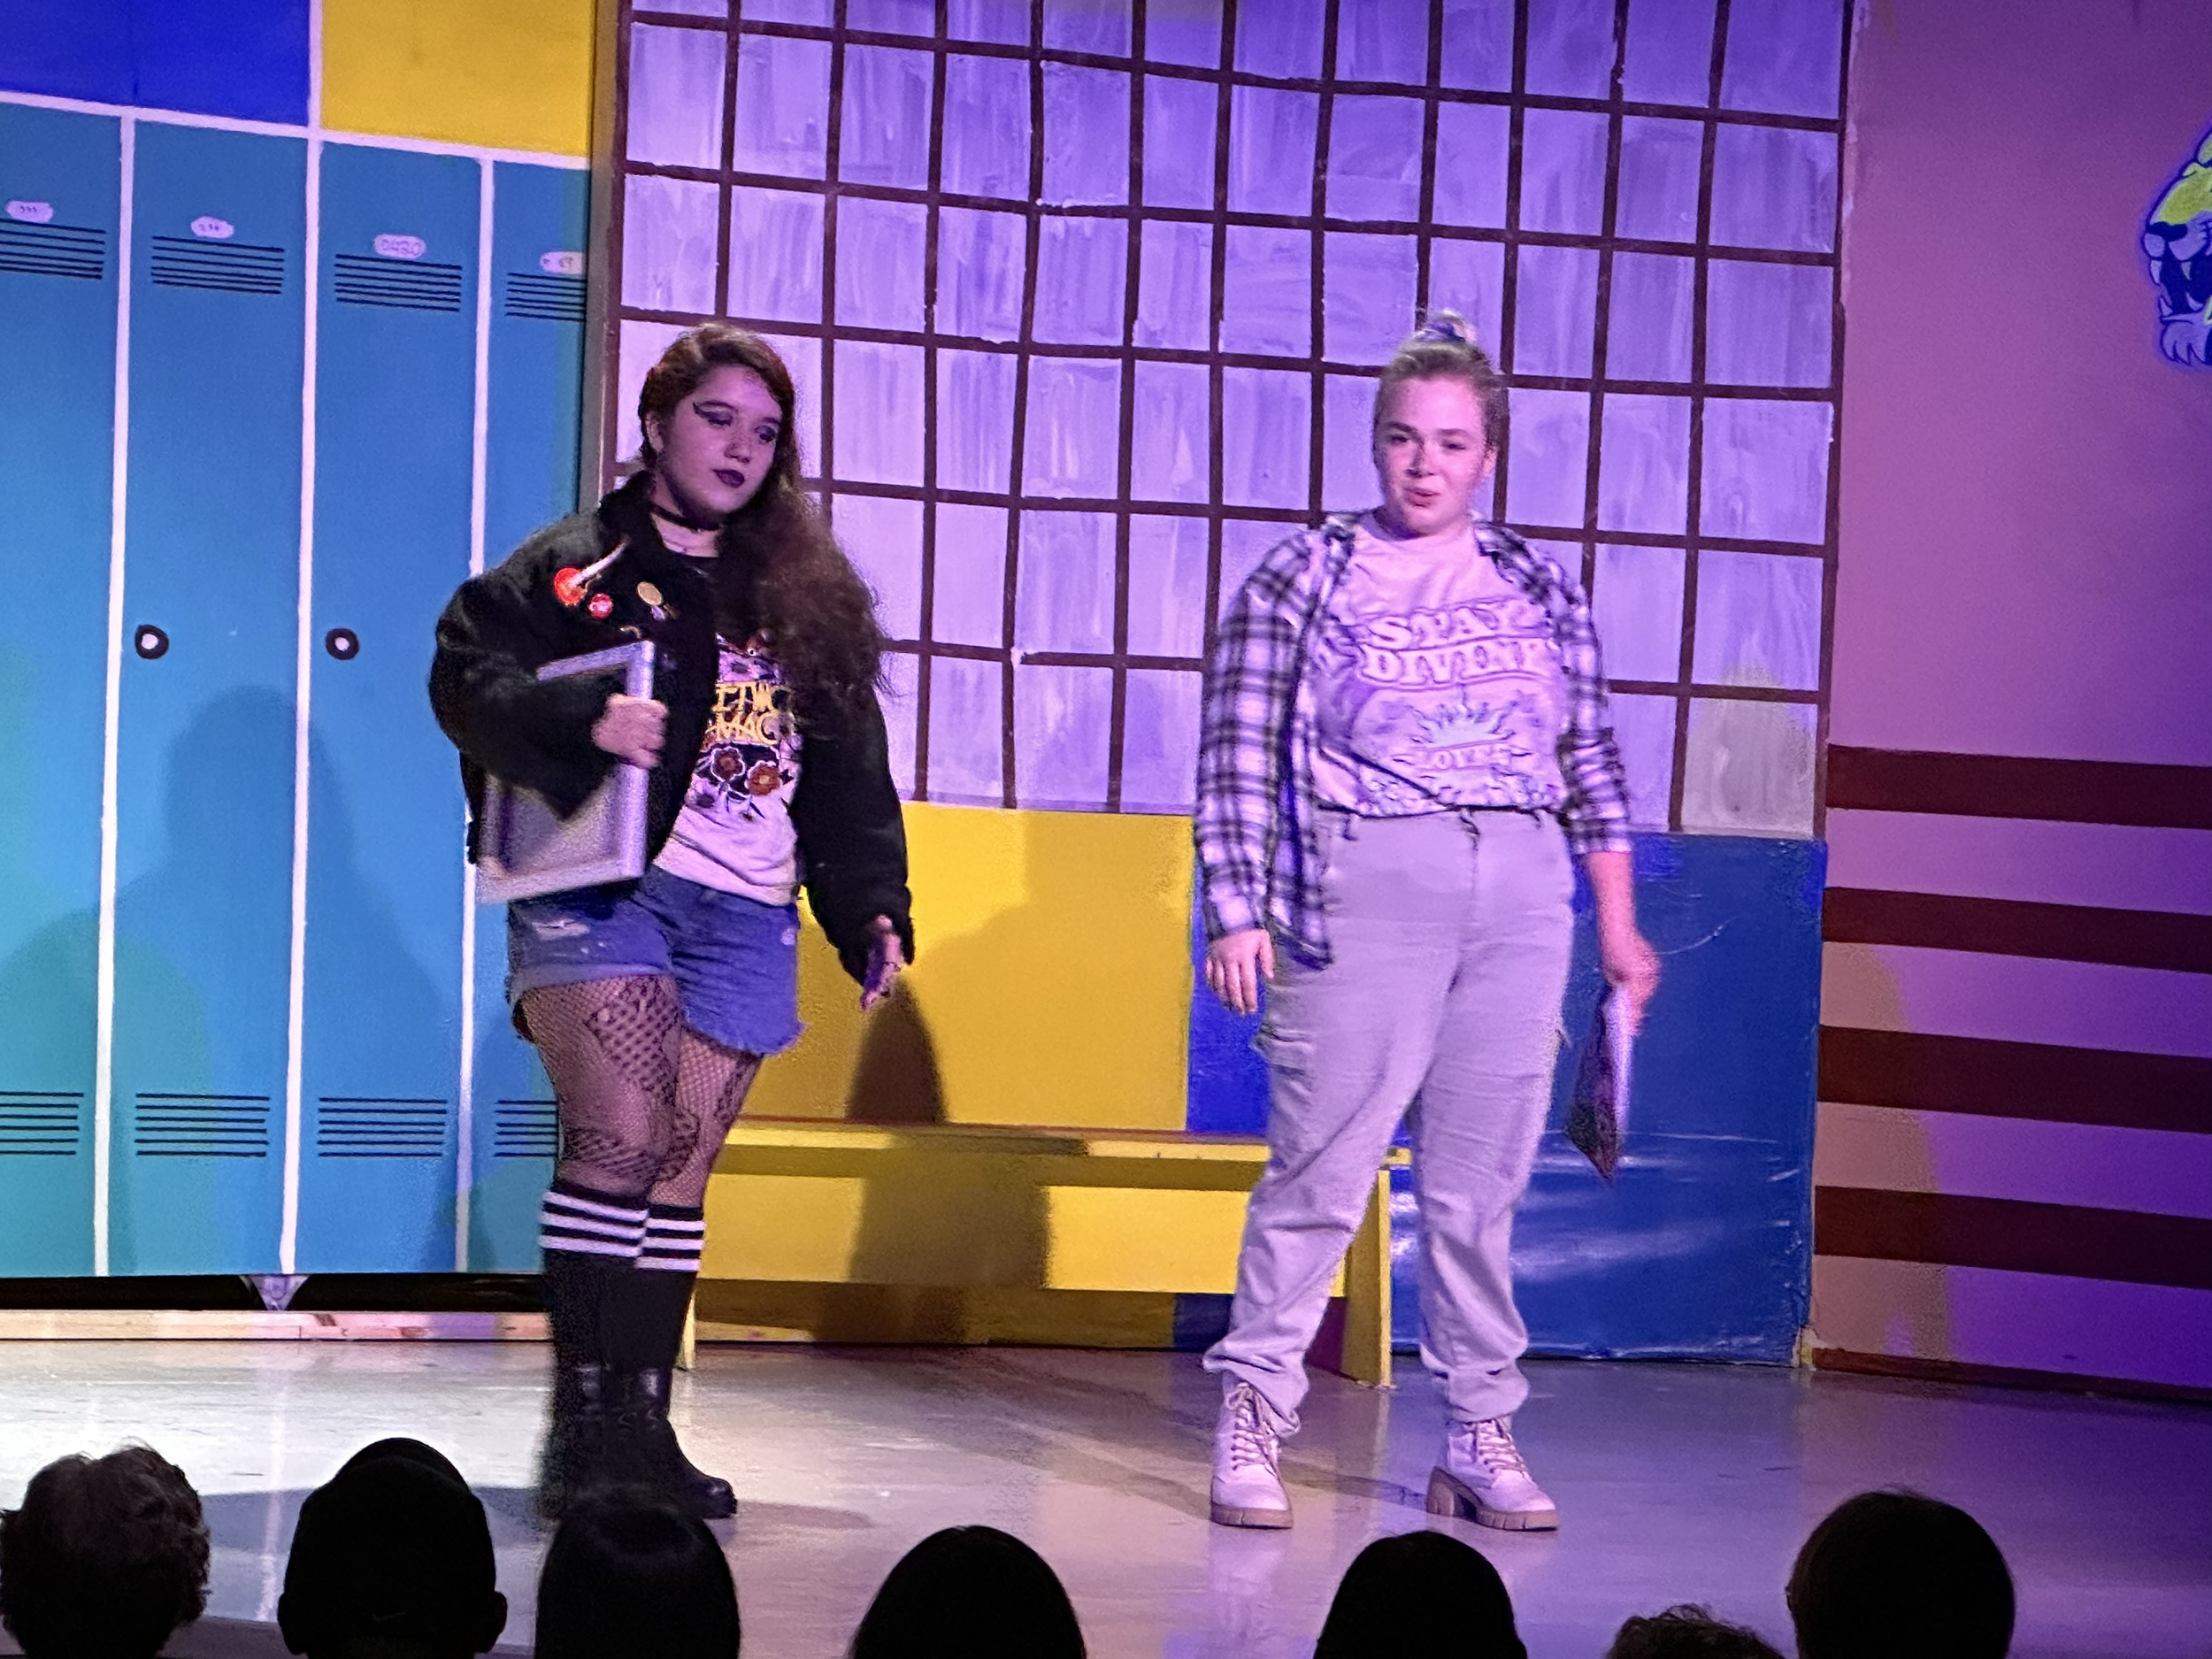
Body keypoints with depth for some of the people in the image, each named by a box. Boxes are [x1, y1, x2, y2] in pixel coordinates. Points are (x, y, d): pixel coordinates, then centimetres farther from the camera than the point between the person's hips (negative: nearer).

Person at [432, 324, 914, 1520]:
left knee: (679, 1170, 3)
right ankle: (582, 1425, -12)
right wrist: (584, 720, -23)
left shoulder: (804, 596, 20)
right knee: (619, 1139, -15)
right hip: (598, 886, -4)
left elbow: (850, 773, 19)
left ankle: (640, 1425, 5)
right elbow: (470, 678, -6)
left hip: (742, 914, 5)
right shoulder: (574, 564, 5)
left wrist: (870, 907, 9)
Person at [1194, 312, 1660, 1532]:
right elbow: (1239, 757, -1)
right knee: (1322, 1165, -6)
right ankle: (1251, 1419, 4)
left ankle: (1481, 1438, 10)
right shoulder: (1301, 582, 3)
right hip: (1365, 891, -3)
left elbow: (1589, 757, 17)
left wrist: (1617, 924, 14)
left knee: (1481, 1179, 4)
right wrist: (1235, 911, -9)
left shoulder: (1538, 590, 13)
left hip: (1521, 896, 3)